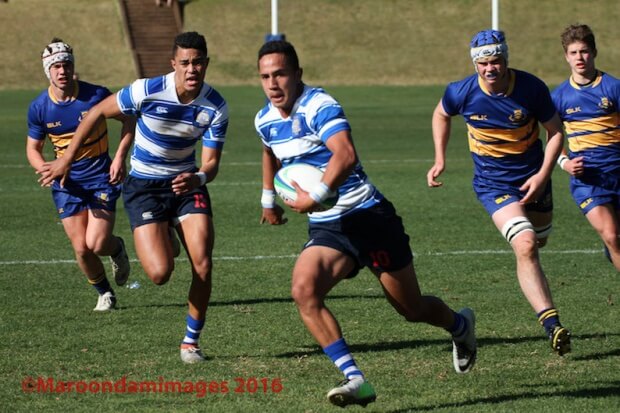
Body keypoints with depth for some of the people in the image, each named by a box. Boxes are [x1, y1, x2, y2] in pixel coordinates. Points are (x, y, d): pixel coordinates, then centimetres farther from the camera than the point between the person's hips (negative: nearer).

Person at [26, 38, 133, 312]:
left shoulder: (96, 95, -14)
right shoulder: (39, 108, -7)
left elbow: (128, 119, -1)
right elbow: (33, 148, 5)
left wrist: (120, 157, -12)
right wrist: (44, 168, -17)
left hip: (102, 178, -2)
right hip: (67, 184, 2)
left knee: (97, 245, -12)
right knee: (81, 248, -2)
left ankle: (117, 249, 26)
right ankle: (104, 292, 26)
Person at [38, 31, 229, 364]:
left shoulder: (215, 107, -14)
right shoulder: (147, 92, -22)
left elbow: (211, 162, -10)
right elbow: (97, 113, -8)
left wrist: (199, 178, -36)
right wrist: (65, 160, -4)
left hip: (187, 184, 3)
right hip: (144, 187, -3)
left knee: (202, 265, -13)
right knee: (160, 273, -18)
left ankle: (191, 341, 8)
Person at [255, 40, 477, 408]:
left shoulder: (319, 106, -18)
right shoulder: (265, 121, 7)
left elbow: (346, 154, -35)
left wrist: (315, 197, -37)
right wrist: (268, 198, 37)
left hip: (368, 216, -6)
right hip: (326, 228, 6)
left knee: (412, 309, 6)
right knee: (304, 290, -24)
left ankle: (461, 326, 43)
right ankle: (355, 379, -23)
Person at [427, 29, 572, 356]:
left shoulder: (532, 88, -17)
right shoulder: (462, 93, -17)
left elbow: (555, 131, -5)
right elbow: (441, 114, 8)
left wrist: (543, 175, -15)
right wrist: (440, 160, 4)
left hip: (533, 178, 3)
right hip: (494, 185, -3)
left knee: (537, 242, 21)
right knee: (525, 247, -23)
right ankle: (552, 326, -30)